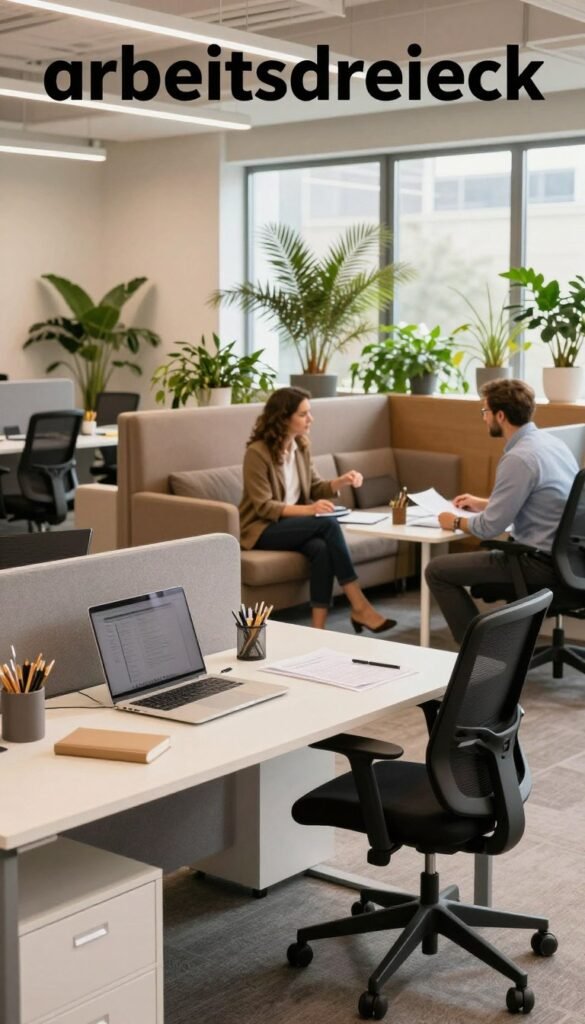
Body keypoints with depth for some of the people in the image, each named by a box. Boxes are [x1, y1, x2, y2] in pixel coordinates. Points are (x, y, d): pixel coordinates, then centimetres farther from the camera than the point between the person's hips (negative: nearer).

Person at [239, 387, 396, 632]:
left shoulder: (301, 446, 6)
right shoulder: (257, 453, -16)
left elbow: (316, 488, 12)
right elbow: (264, 507, -20)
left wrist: (343, 481, -8)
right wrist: (308, 509, -31)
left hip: (293, 524, 6)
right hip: (263, 529, -6)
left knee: (322, 549, -30)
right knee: (328, 525, -28)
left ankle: (319, 628, -32)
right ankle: (359, 607, -25)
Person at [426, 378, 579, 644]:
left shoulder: (519, 458, -21)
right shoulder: (550, 441, 8)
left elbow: (489, 528, -18)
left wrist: (457, 522, 2)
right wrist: (484, 504, 25)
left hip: (542, 563, -10)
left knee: (437, 570, -3)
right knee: (477, 555, 32)